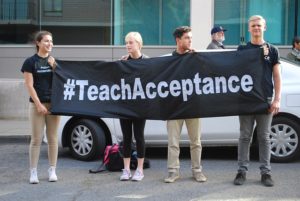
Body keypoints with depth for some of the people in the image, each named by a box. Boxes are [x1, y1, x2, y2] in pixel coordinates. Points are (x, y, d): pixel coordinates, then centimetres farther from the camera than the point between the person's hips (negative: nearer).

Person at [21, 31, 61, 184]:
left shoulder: (55, 61, 9)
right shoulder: (30, 62, -2)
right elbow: (29, 85, -5)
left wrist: (54, 67, -6)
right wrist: (39, 104, -11)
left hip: (53, 103, 3)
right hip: (37, 104, -3)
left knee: (53, 138, 7)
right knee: (36, 139, -2)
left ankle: (52, 170, 15)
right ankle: (33, 172, 6)